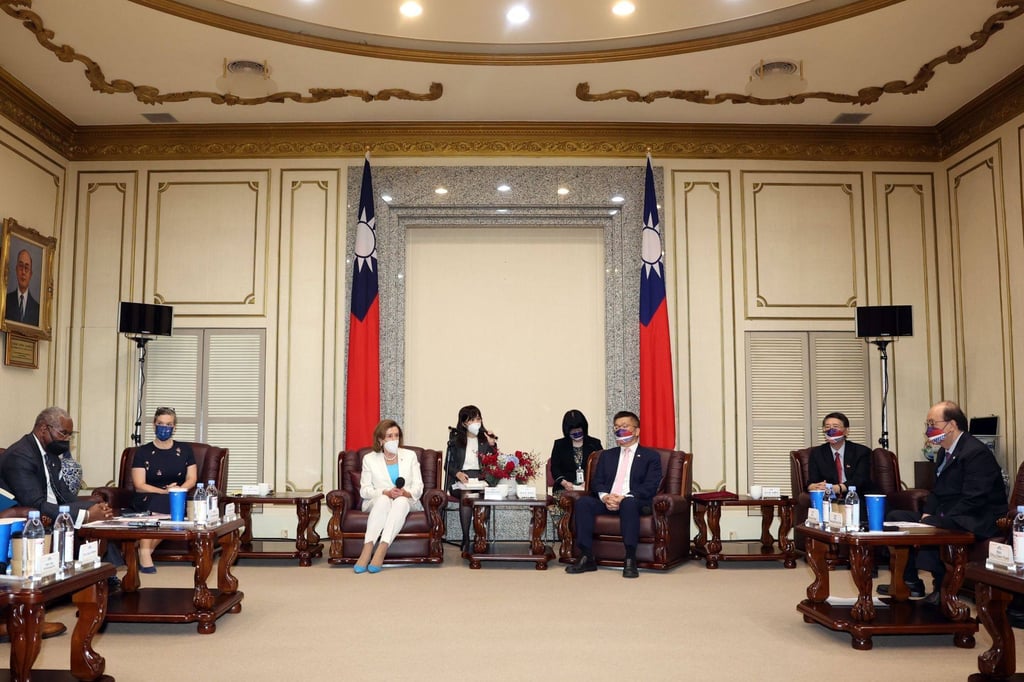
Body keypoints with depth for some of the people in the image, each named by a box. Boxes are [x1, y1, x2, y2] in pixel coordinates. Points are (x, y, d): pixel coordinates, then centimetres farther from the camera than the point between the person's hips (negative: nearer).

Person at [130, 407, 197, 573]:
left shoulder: (184, 449, 14)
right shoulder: (143, 452, 7)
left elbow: (192, 478, 10)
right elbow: (139, 485, -1)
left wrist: (179, 489, -12)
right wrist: (164, 491, -17)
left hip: (177, 500, 1)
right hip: (148, 499, -1)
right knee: (159, 500, -36)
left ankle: (145, 551, -26)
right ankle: (145, 553, -36)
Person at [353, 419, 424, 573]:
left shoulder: (410, 455, 9)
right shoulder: (369, 458, 6)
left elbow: (418, 487, 3)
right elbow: (365, 490, -2)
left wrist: (405, 492, -20)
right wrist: (386, 492, -19)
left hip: (406, 501, 1)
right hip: (377, 502, -1)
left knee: (401, 501, -35)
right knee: (384, 499, -36)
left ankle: (381, 551, -46)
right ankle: (367, 549, -46)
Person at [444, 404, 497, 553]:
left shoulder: (487, 439, 13)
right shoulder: (455, 440, 11)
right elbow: (448, 464, 9)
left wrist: (492, 446, -9)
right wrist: (458, 473, -12)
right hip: (460, 479, -1)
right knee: (466, 494, -34)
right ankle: (466, 540, -27)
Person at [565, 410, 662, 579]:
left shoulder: (651, 457, 11)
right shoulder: (607, 455, 25)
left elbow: (650, 487, -3)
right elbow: (597, 482, 14)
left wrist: (624, 498, -18)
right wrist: (605, 496, -11)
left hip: (636, 502, -4)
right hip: (607, 501, 4)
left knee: (628, 503, -39)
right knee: (583, 502, -25)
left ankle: (630, 560, -35)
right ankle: (586, 558, -24)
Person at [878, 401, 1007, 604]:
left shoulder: (976, 452, -17)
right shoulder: (944, 452, 14)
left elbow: (973, 500, -24)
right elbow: (937, 490, 20)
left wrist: (940, 518, -23)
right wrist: (928, 513, 1)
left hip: (977, 523, -10)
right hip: (947, 517, 10)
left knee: (928, 527, -35)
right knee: (895, 517, 2)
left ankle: (942, 587, -16)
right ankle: (909, 582, 4)